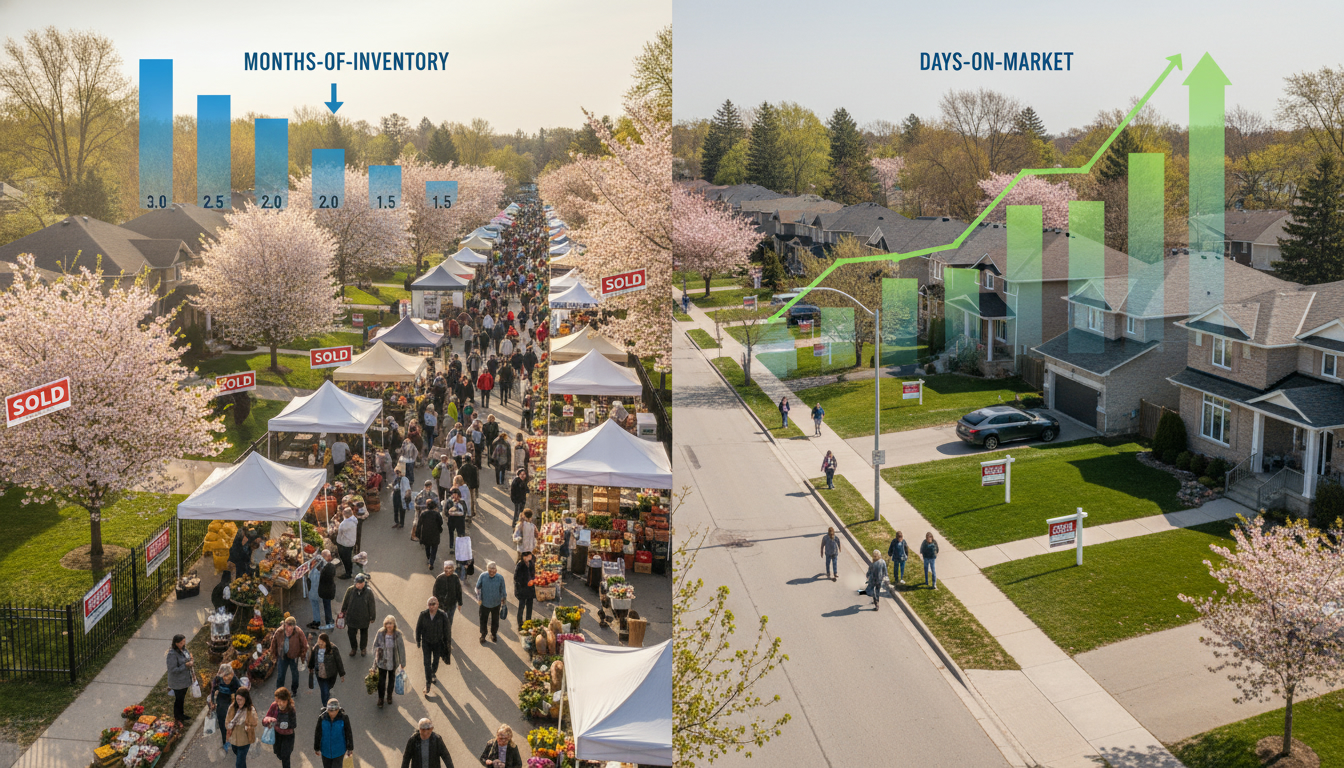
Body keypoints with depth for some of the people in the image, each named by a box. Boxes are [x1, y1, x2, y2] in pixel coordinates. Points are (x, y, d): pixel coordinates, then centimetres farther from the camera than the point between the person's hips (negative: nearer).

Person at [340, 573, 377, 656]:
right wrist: (343, 611, 11)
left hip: (364, 618, -1)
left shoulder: (369, 592, -15)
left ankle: (363, 648, 40)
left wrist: (372, 617, -1)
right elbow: (345, 602, 4)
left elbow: (371, 605, -6)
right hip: (351, 617, 1)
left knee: (364, 633, 17)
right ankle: (353, 648, 36)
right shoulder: (350, 590, -11)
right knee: (351, 633, 10)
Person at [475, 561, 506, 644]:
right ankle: (483, 635, 35)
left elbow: (502, 591, -4)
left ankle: (494, 634, 41)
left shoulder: (500, 578, -18)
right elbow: (478, 587, -2)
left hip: (496, 603, 0)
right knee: (483, 620, 13)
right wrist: (479, 598, -6)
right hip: (484, 603, 0)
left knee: (495, 620, 18)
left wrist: (503, 600, 2)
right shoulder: (483, 576, -18)